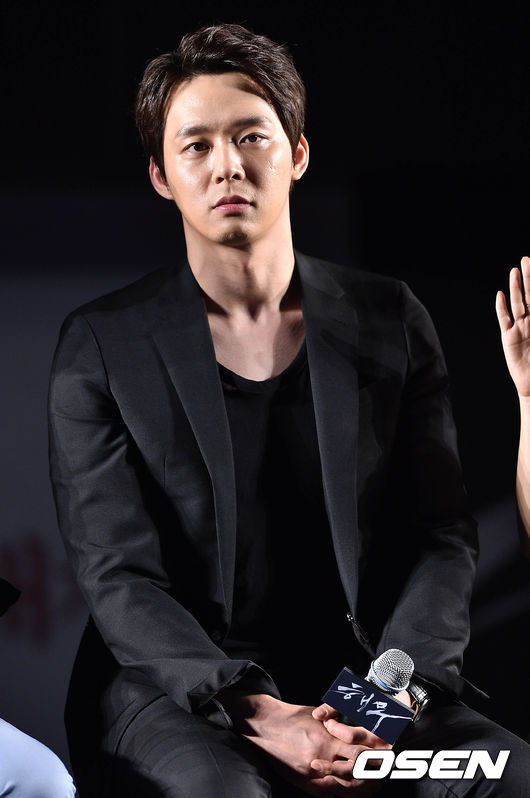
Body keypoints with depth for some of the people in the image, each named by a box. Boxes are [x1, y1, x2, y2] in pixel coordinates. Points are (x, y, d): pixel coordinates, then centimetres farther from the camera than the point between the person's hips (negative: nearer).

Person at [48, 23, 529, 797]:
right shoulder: (101, 346, 2)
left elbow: (442, 536, 4)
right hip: (175, 697, -3)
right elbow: (119, 576, -6)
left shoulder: (389, 321, 9)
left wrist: (395, 698, -14)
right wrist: (253, 713, -20)